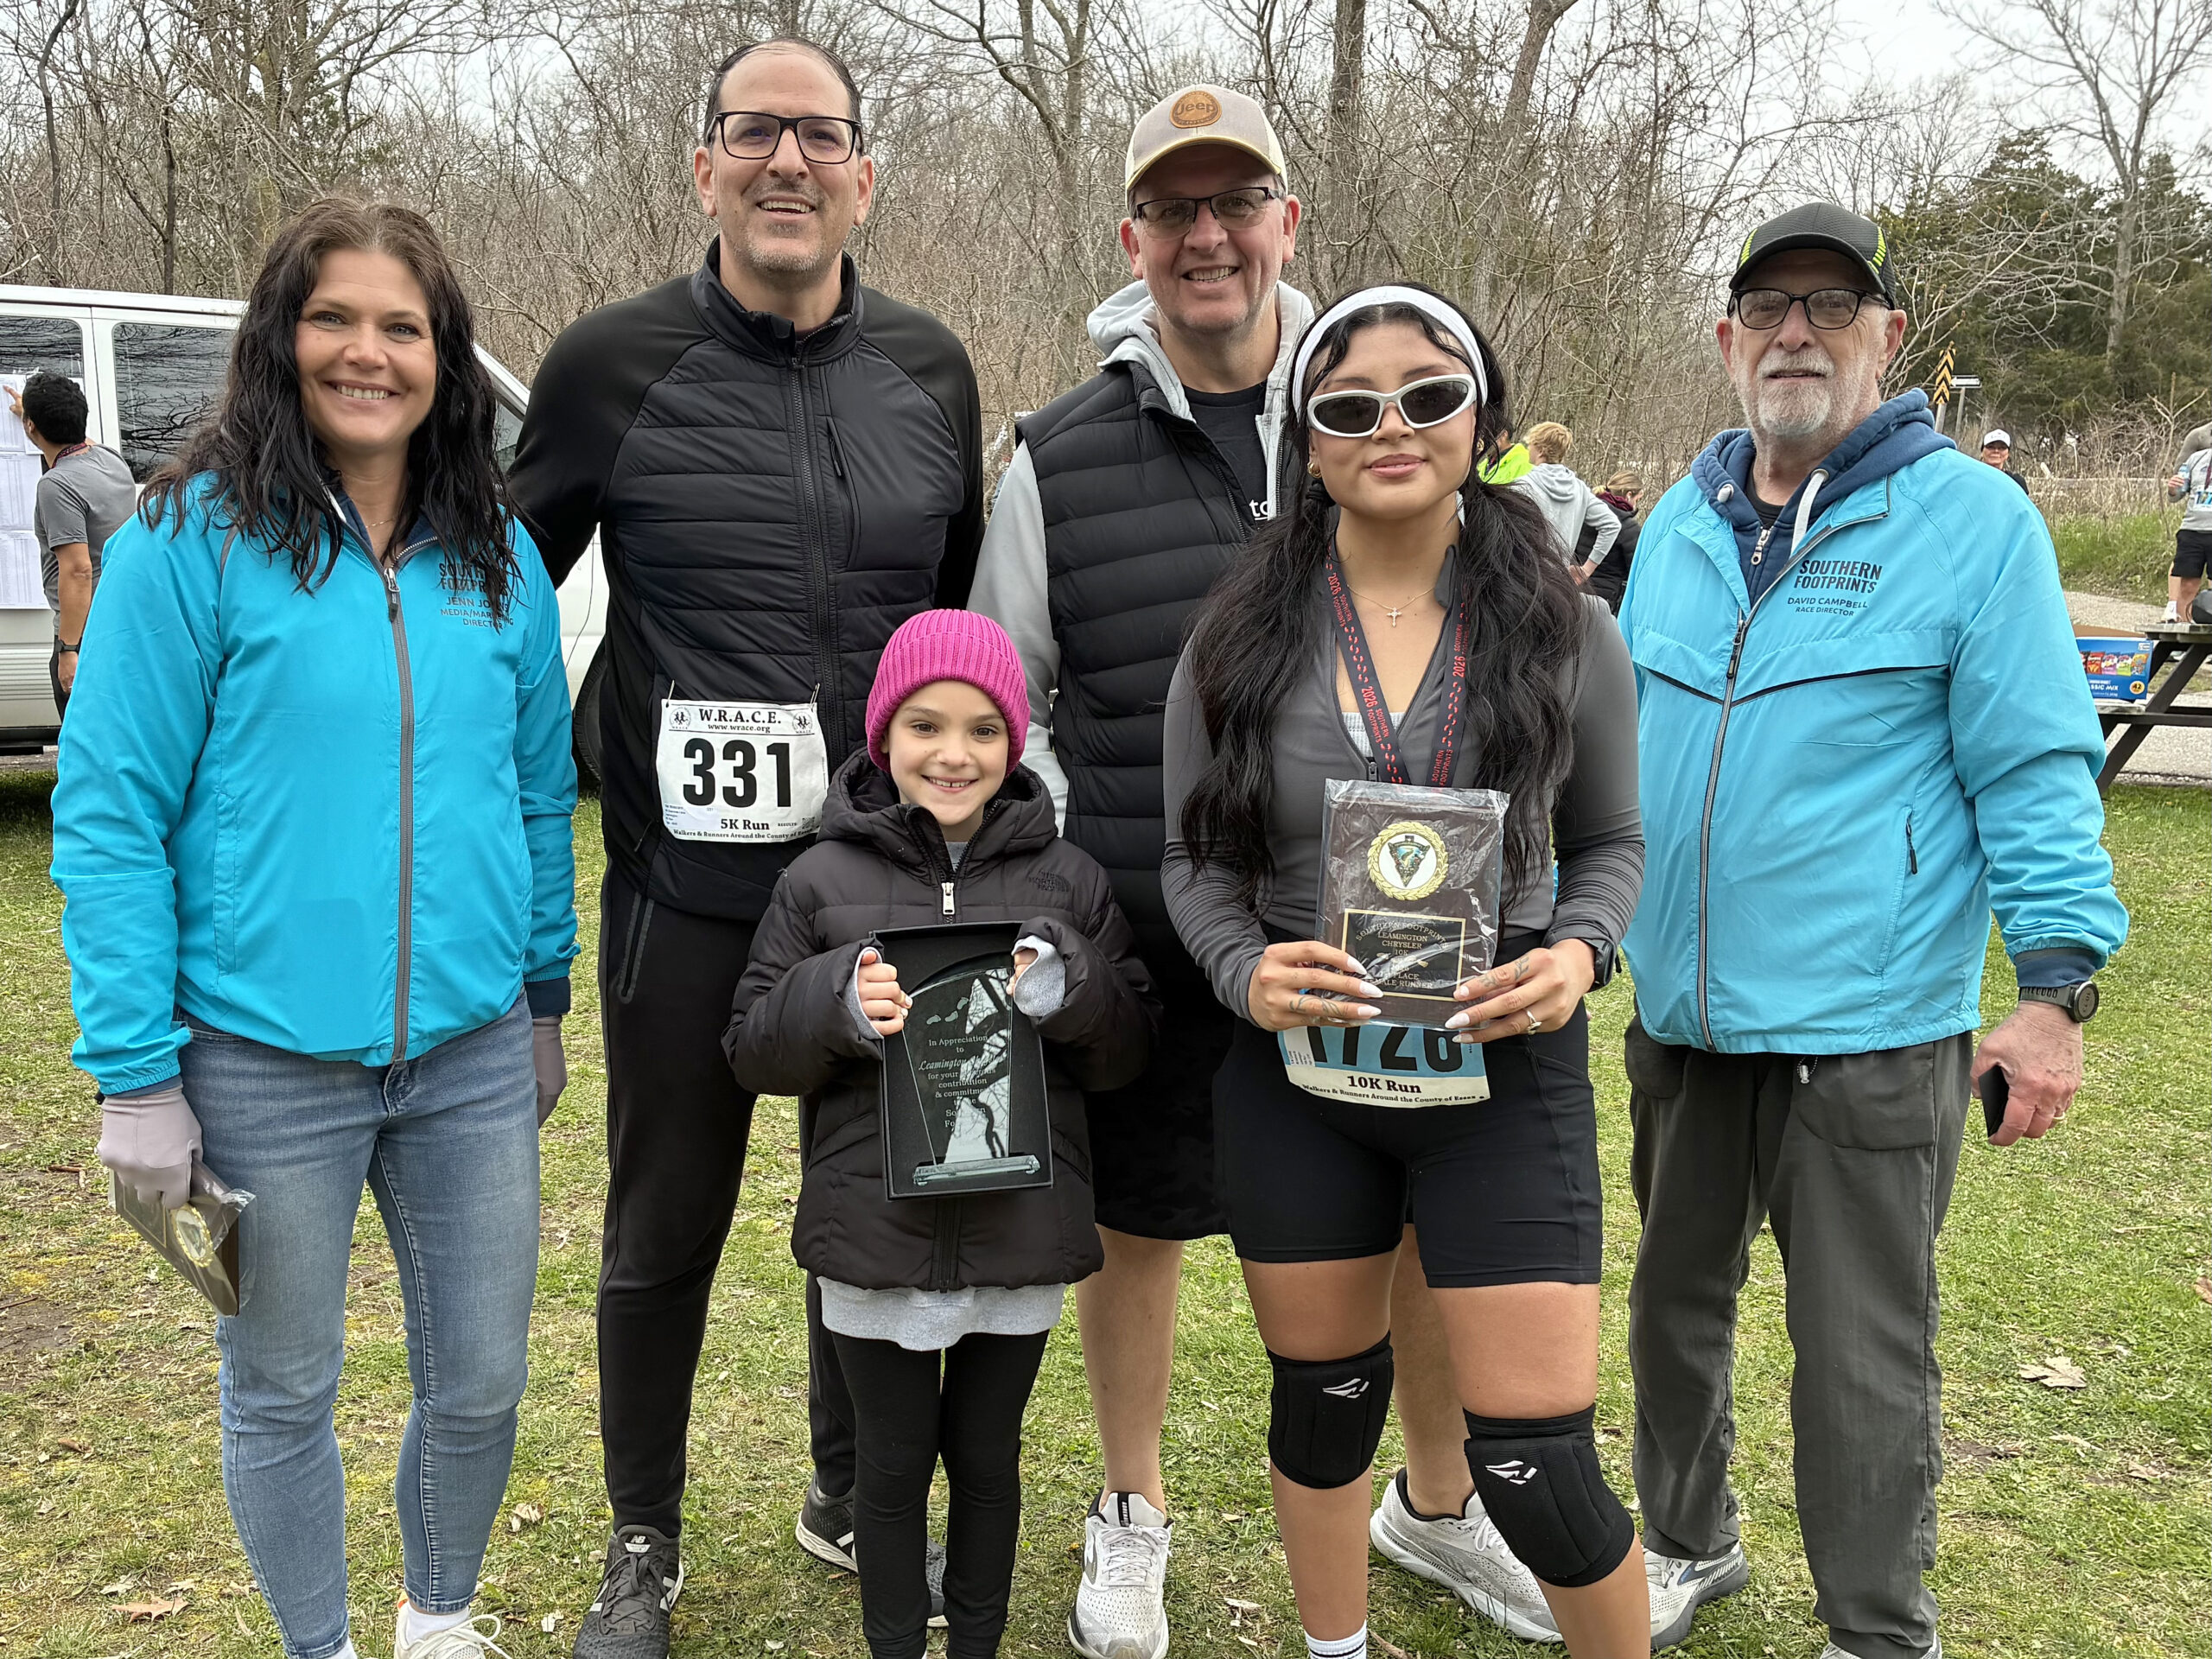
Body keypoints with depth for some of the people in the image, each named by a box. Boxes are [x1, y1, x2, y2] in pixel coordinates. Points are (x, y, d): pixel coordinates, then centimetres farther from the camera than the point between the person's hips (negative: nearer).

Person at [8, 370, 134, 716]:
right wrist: (30, 409, 51)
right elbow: (77, 443, 34)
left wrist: (68, 650, -20)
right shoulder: (112, 460, 7)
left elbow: (78, 571, -23)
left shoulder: (57, 486, -17)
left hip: (88, 636, -9)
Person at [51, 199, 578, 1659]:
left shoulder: (498, 557, 5)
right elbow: (108, 816, -9)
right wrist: (135, 1073, -11)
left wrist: (546, 995, 14)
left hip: (473, 1058, 4)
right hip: (267, 1068, -3)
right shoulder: (196, 542, -8)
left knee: (483, 1382, 14)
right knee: (284, 1393, 14)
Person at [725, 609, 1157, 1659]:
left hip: (1020, 1241, 1)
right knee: (895, 1464, 13)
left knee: (987, 1458, 18)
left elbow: (1131, 1050, 3)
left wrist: (1069, 989, -17)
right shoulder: (822, 880, -2)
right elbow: (752, 1051, 0)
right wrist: (835, 1002, -19)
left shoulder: (1068, 881, 2)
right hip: (876, 1243, -1)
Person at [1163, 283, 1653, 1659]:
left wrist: (1579, 952, -13)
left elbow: (1610, 839, 7)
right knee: (1323, 1401, 18)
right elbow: (1194, 859, 3)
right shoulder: (1240, 639, -2)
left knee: (1536, 1466, -2)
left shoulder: (1562, 627, -2)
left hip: (1505, 1075, -1)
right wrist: (1246, 970, -16)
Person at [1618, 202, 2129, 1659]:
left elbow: (2032, 769, -9)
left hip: (1868, 1032, -6)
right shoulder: (1681, 524, 8)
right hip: (1682, 1010, 6)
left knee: (1864, 1355, 4)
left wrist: (2060, 984, -15)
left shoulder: (1973, 520, -7)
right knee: (1676, 1299, 20)